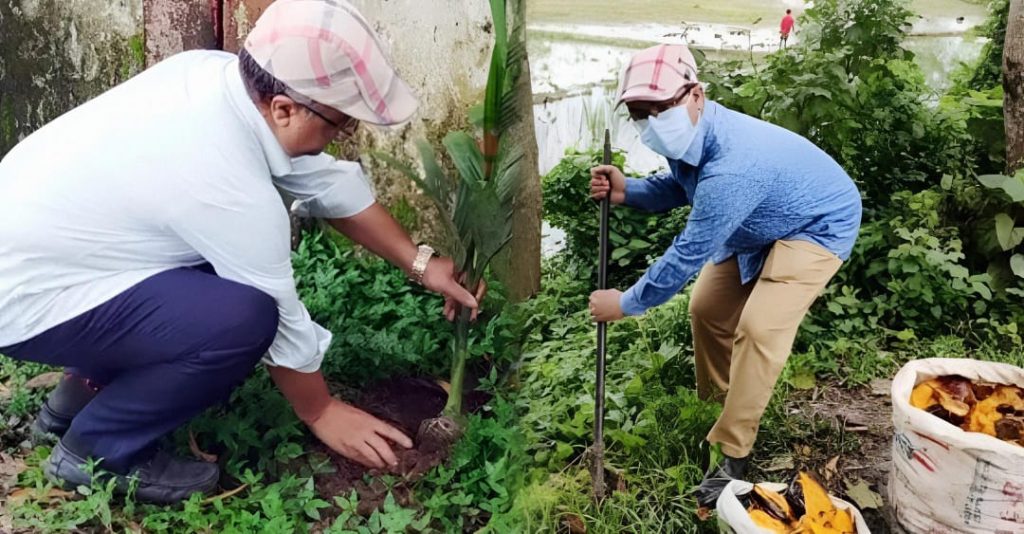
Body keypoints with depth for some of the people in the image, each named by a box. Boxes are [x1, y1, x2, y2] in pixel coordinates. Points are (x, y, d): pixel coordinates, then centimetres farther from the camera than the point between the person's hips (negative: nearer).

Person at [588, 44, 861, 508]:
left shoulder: (731, 165, -41)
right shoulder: (686, 135, -13)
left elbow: (688, 255, -34)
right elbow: (678, 187, 7)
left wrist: (626, 303, -22)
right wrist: (625, 191, -13)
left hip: (819, 226, -9)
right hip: (761, 226, 9)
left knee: (759, 327, -24)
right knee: (707, 308, 10)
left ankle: (732, 455, -12)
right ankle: (717, 405, 32)